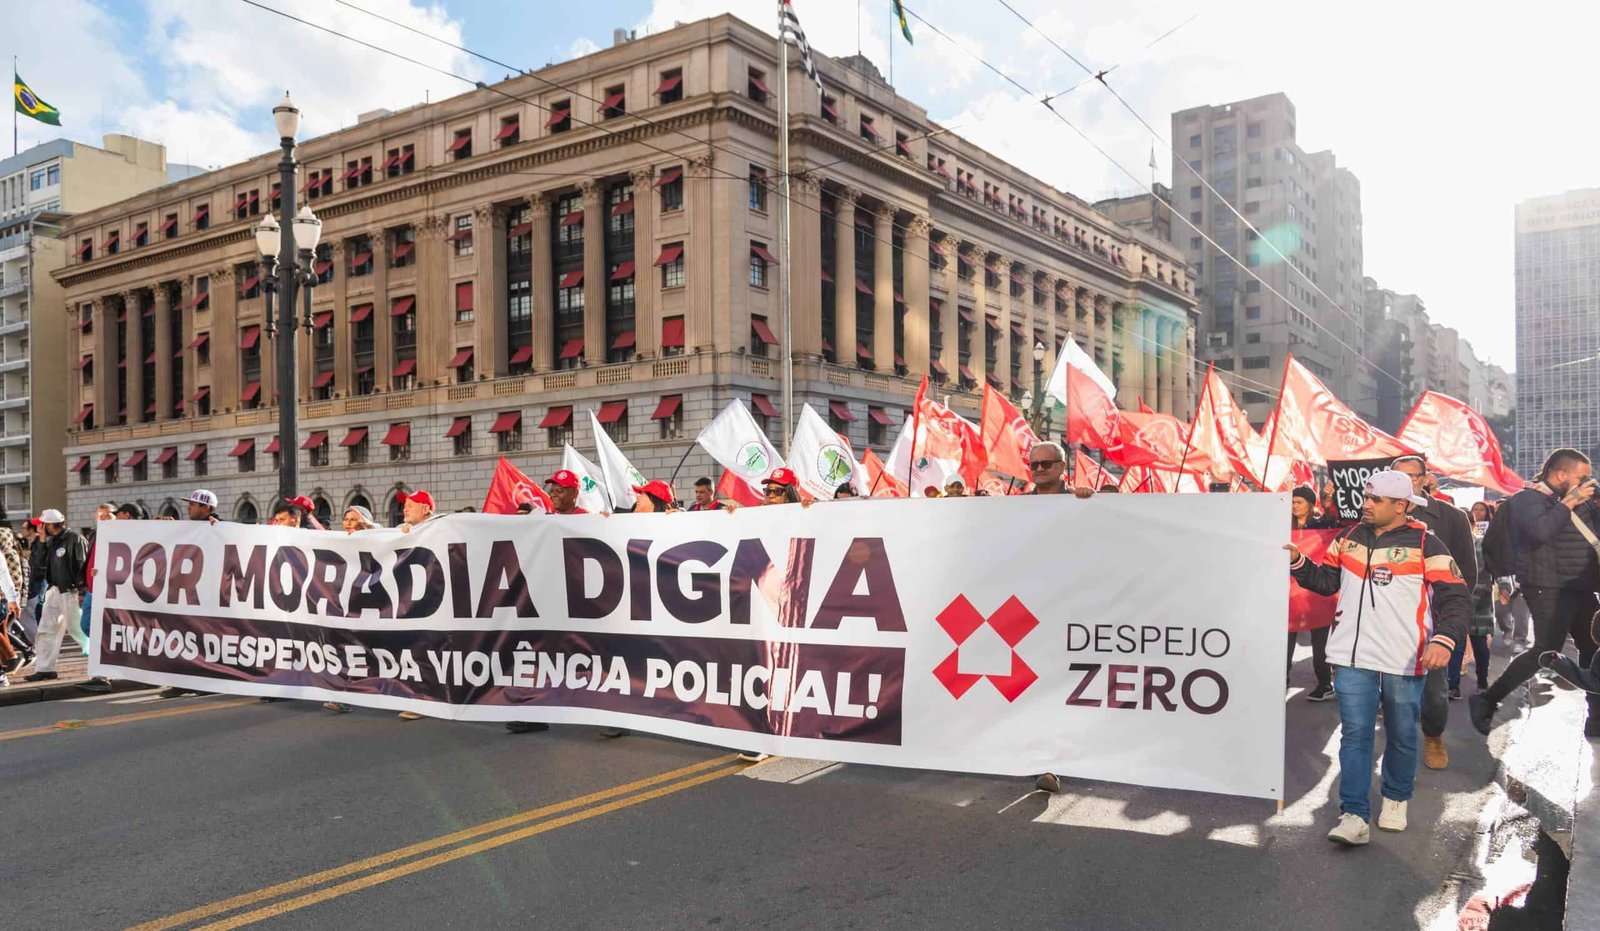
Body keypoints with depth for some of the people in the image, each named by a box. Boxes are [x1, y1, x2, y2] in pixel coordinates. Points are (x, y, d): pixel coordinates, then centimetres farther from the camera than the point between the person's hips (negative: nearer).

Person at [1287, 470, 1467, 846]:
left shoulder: (1424, 544, -6)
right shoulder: (1349, 538, 7)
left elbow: (1455, 597, -10)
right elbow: (1326, 580, 15)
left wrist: (1444, 639, -25)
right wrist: (1297, 561, -2)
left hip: (1404, 661, -2)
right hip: (1353, 658, 2)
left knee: (1402, 735, 13)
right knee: (1355, 734, -1)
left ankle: (1396, 800, 34)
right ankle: (1354, 815, 0)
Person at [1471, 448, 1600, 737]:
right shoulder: (1528, 498, -9)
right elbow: (1540, 531, -28)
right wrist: (1569, 502, -20)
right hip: (1550, 588, -9)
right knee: (1547, 650, -12)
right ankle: (1487, 700, -2)